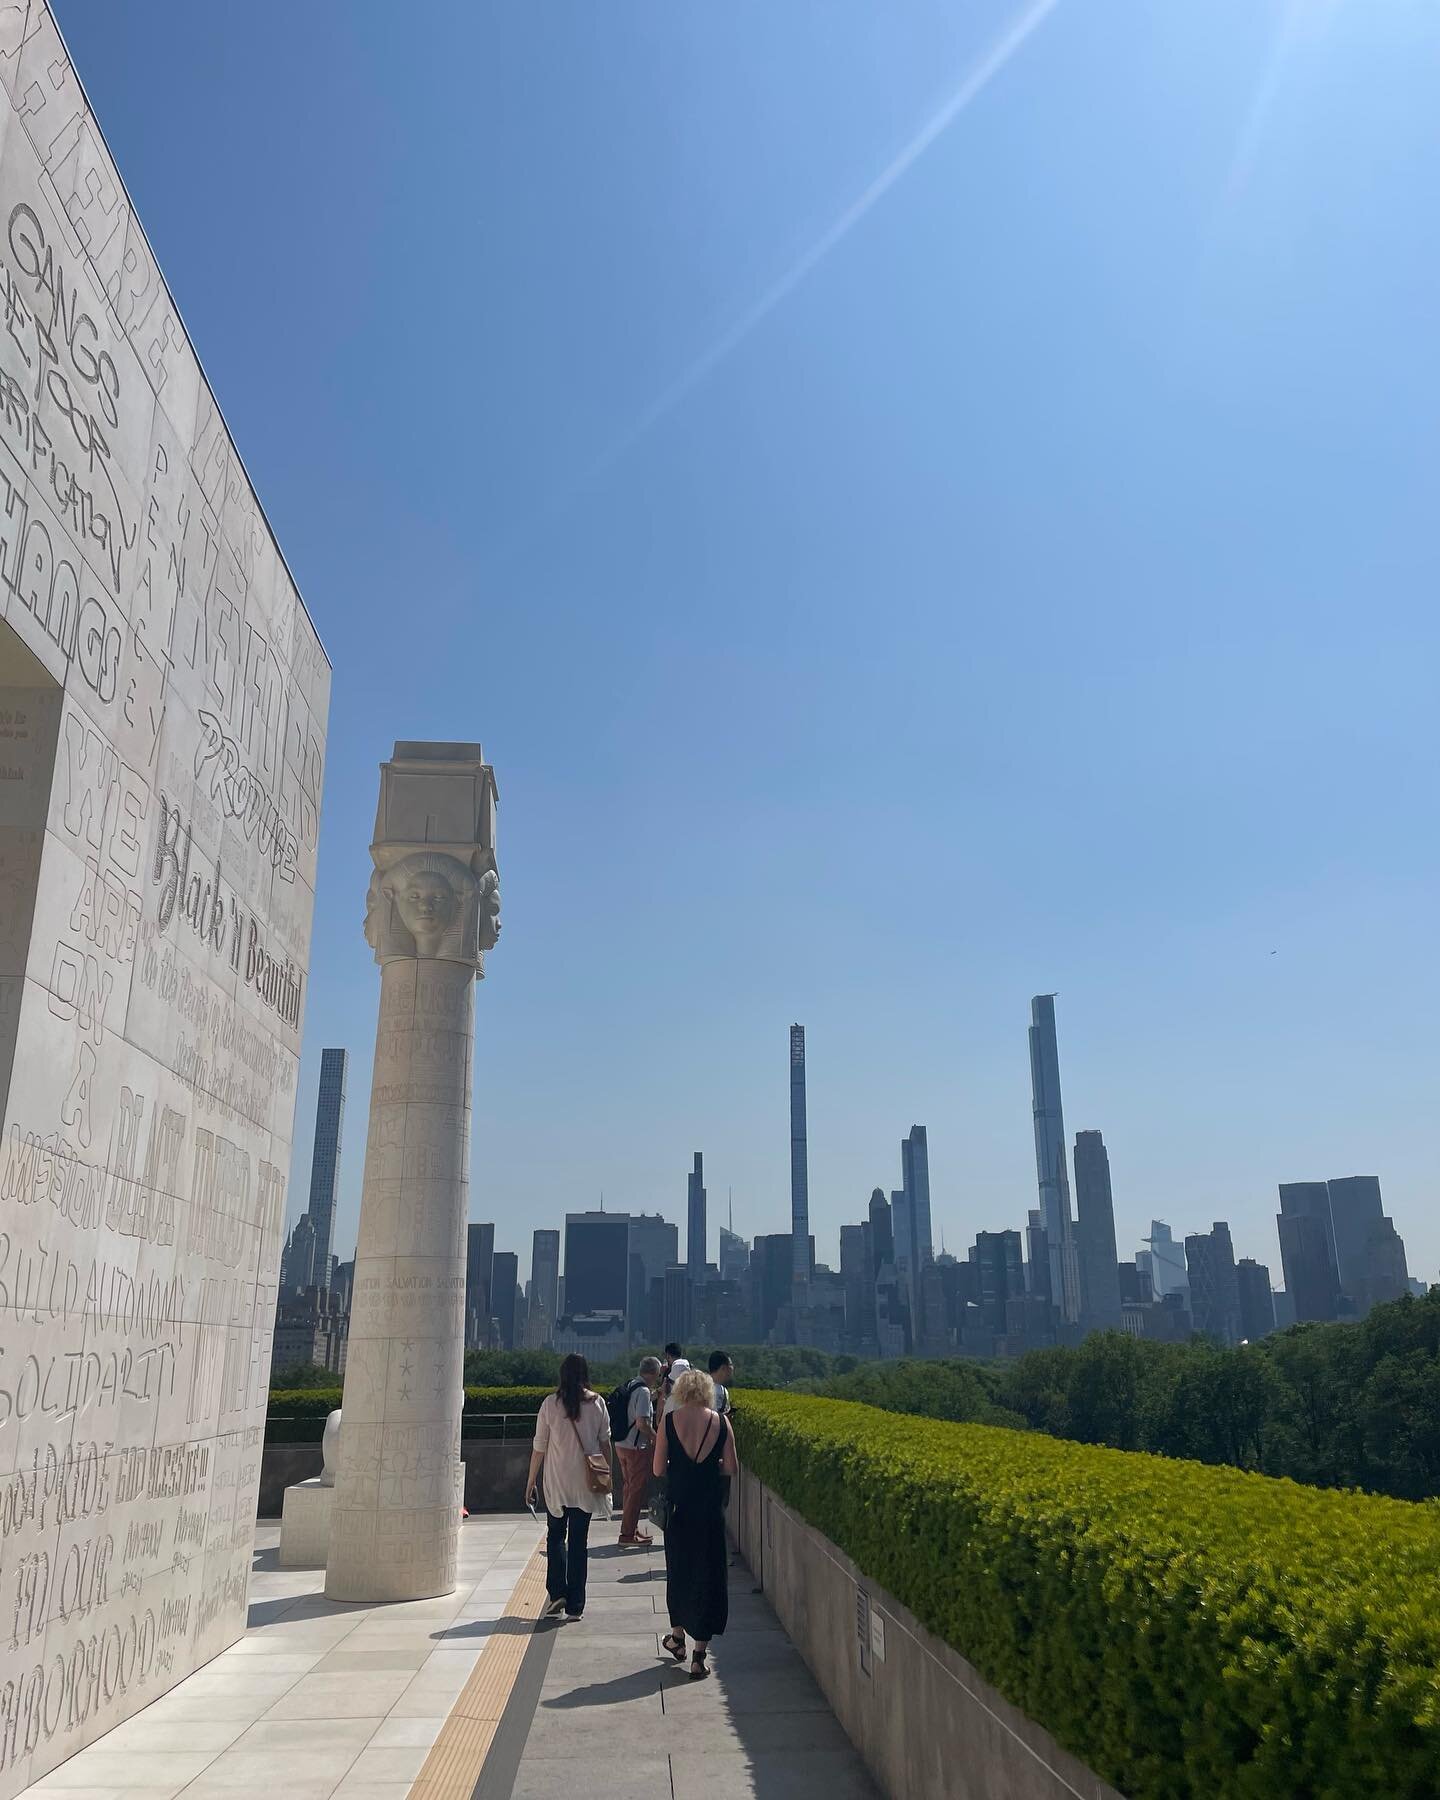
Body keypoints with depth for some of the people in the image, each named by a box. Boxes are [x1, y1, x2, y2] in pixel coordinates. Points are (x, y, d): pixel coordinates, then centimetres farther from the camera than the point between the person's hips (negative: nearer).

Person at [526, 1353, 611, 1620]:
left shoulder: (550, 1403, -7)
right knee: (579, 1541, 9)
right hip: (587, 1483, 1)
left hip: (557, 1482, -1)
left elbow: (539, 1447, -3)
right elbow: (605, 1443, 2)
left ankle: (557, 1593, 2)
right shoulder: (597, 1403, -3)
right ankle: (575, 1605, 11)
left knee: (555, 1536, 16)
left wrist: (530, 1481, 7)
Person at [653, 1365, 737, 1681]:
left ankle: (678, 1637, 36)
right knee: (708, 1576, 9)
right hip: (710, 1510, 0)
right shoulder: (721, 1421, -5)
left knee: (678, 1571, 20)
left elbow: (658, 1469, -5)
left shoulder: (669, 1420, -7)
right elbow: (732, 1468, -2)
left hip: (679, 1507, 0)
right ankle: (699, 1656, 10)